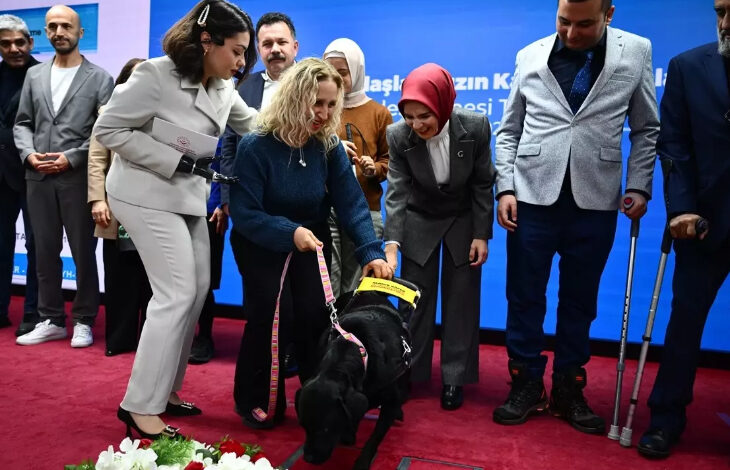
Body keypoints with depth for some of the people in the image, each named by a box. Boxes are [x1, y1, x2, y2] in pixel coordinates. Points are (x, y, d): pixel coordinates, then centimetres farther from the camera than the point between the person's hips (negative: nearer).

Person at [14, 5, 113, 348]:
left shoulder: (99, 78, 2)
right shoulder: (34, 75, 15)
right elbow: (22, 123, 14)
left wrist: (71, 158, -12)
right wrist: (28, 154, -4)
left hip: (79, 178, -4)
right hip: (38, 178, 4)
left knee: (83, 252, 2)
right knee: (45, 252, 9)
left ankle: (83, 321, 14)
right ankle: (51, 320, 21)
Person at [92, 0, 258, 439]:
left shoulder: (222, 88, 4)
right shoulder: (155, 75, -18)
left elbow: (257, 127, 14)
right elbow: (108, 129, -17)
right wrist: (177, 161, -22)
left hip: (189, 197, 9)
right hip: (148, 194, -8)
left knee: (198, 288, 8)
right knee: (177, 293, -12)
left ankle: (164, 389, 23)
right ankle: (141, 405, 0)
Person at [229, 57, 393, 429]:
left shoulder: (329, 146, -8)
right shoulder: (255, 145, -19)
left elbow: (351, 203, -13)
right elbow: (244, 213, -22)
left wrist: (371, 252, -26)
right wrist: (290, 233, -36)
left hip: (312, 240, 3)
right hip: (261, 244, -3)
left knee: (315, 313, -13)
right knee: (272, 313, -18)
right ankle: (255, 398, 7)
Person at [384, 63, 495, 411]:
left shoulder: (476, 127, -23)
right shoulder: (398, 136, -23)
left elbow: (483, 184, -11)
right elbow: (397, 192, -22)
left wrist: (481, 235, -11)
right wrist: (391, 245, -33)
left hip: (464, 220, 0)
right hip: (419, 222, 0)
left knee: (460, 301, 5)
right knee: (413, 300, 6)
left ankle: (455, 378, 19)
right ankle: (407, 373, 22)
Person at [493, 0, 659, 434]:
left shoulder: (637, 52, 3)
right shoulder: (530, 56, 4)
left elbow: (647, 130, 8)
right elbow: (509, 131, 7)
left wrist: (638, 186, -3)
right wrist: (506, 188, -3)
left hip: (595, 203, 0)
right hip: (533, 199, 0)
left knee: (579, 303, 11)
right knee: (525, 300, 6)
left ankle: (569, 390, 27)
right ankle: (526, 384, 23)